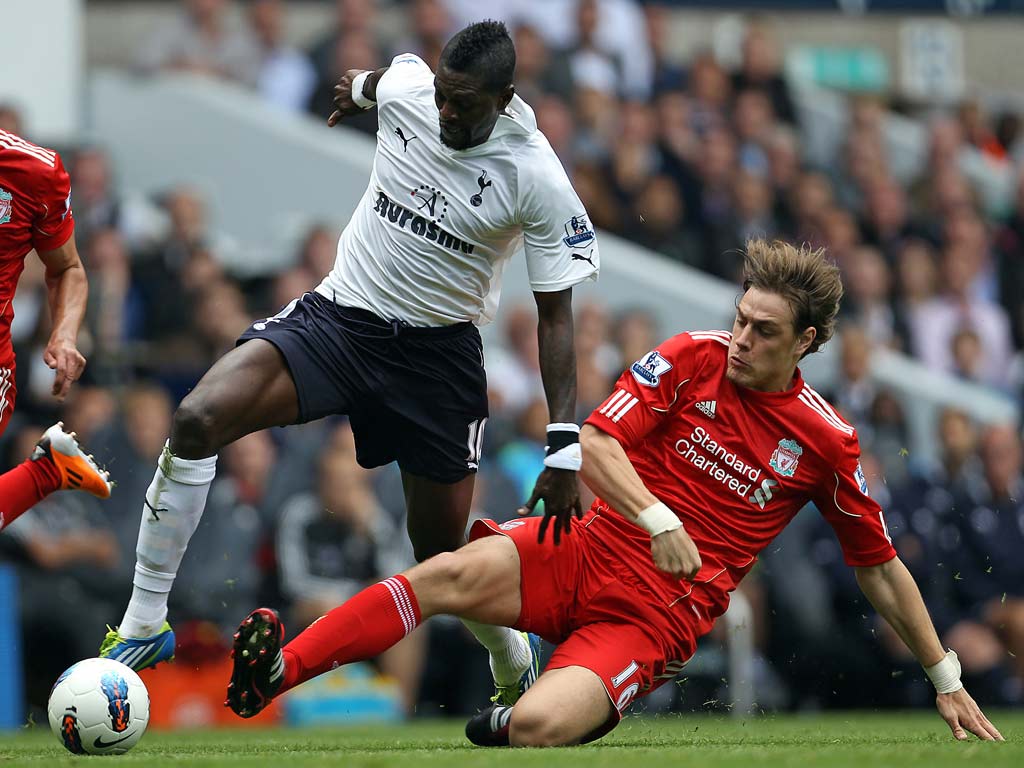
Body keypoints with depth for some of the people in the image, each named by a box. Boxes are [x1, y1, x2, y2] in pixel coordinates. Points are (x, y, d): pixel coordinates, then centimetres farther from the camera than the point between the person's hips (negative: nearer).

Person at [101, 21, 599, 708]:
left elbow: (556, 315, -11)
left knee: (444, 559, 4)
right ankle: (144, 626, -14)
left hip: (438, 352, -2)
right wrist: (358, 90, 44)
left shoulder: (537, 180, -17)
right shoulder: (406, 86, -9)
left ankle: (516, 662, 38)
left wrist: (565, 450, -17)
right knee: (198, 419, -23)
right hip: (336, 316, 2)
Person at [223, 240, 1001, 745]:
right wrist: (657, 518, -24)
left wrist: (947, 679, 14)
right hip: (592, 548, 1)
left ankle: (508, 721, 8)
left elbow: (880, 567, 12)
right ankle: (275, 672, -30)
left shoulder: (827, 443, 2)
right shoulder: (692, 358, 2)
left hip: (659, 617, -1)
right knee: (454, 574, -30)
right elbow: (594, 443, -6)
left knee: (537, 727, -29)